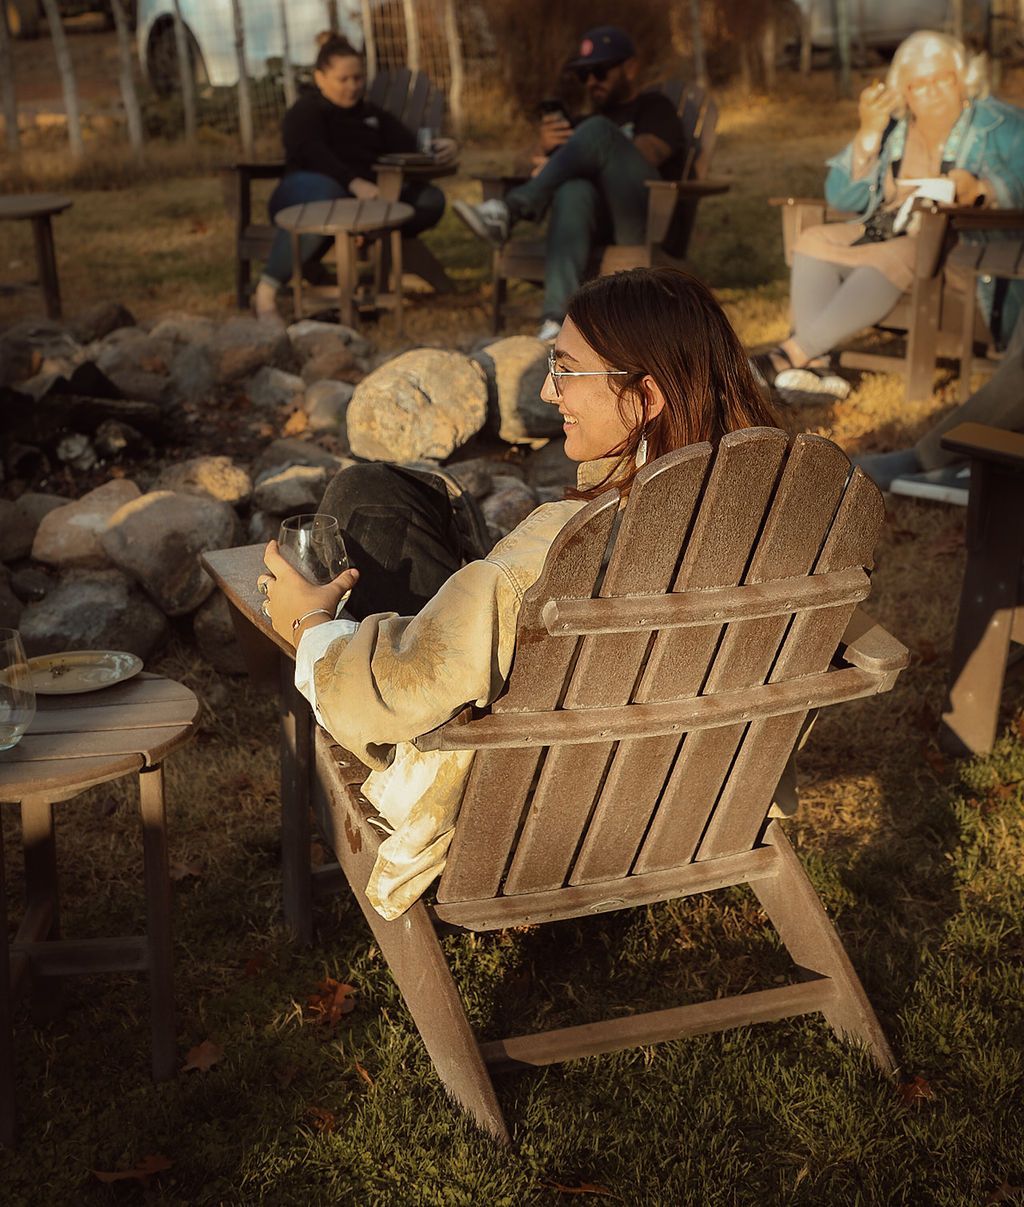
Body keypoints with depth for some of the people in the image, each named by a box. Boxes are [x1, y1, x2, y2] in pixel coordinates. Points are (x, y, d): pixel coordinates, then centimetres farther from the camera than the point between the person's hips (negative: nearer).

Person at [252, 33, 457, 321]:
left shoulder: (373, 114, 27)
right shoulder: (305, 112, 5)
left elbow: (409, 146, 15)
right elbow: (315, 155, -16)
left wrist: (437, 148, -10)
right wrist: (354, 183, -34)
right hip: (311, 187, -6)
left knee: (430, 199, -13)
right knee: (326, 195, -44)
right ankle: (266, 291, -41)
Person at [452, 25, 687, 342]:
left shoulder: (654, 107, 19)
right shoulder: (583, 121, 32)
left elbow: (643, 158, -2)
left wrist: (576, 154, -5)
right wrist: (549, 151, -6)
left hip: (645, 221, -3)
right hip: (599, 224, 3)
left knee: (596, 130, -25)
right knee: (573, 190, -36)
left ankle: (509, 212, -33)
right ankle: (558, 320, -52)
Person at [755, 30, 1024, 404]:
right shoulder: (893, 127, 15)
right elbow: (841, 197, 8)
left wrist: (979, 188, -29)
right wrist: (869, 131, -3)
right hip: (888, 230, 6)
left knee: (888, 259, -36)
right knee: (812, 241, -19)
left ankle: (792, 354, -37)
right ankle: (814, 364, -35)